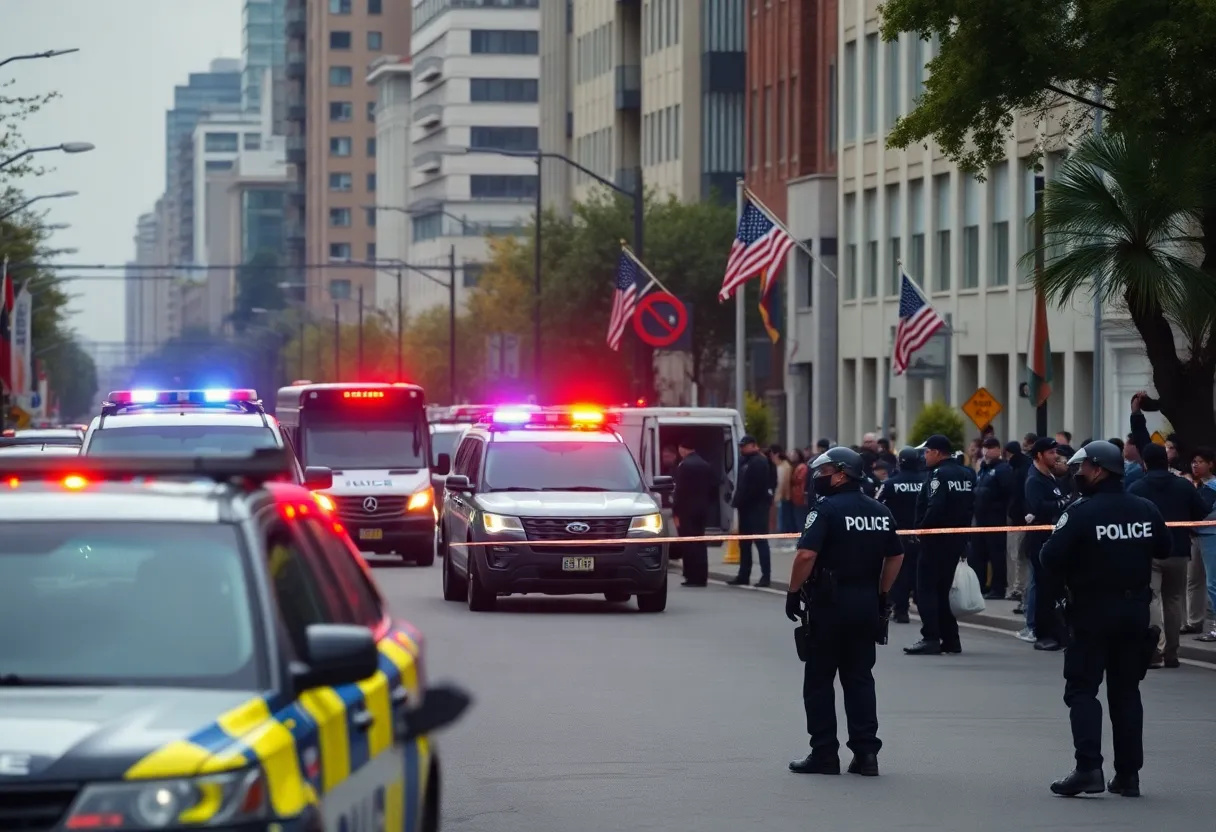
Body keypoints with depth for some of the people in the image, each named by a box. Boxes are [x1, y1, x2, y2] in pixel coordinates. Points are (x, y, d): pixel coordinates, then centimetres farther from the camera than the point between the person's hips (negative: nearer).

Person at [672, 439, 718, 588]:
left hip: (687, 511, -8)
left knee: (689, 544, -5)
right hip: (702, 510, 8)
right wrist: (707, 505, 15)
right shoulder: (705, 465, 10)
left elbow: (680, 491, -17)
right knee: (700, 543, 12)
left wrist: (675, 513, -14)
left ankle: (693, 577, -8)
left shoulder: (684, 465, -13)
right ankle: (701, 577, 12)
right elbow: (713, 488, 11)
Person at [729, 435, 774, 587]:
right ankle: (743, 575, 18)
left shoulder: (759, 462, -12)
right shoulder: (745, 460, 18)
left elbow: (755, 486, -21)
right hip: (747, 507, 10)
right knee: (744, 542, 12)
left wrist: (740, 501, -17)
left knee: (760, 541, -10)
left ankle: (766, 576, -12)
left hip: (757, 506, -10)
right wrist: (738, 501, 7)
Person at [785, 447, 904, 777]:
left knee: (819, 679, 4)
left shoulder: (827, 509, -13)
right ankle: (866, 752, 5)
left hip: (829, 602, -6)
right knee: (860, 678, 11)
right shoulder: (880, 512, 9)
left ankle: (824, 753, 5)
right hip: (866, 603, 6)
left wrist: (794, 592, -12)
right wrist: (881, 594, 21)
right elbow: (895, 556, 15)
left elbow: (806, 554, -22)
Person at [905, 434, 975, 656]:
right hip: (958, 538, 8)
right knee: (943, 589, 16)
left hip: (937, 538, -8)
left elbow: (935, 507, -25)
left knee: (926, 589, -4)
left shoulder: (939, 474, -15)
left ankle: (931, 638, -12)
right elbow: (972, 505, 12)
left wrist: (922, 528, -13)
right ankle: (950, 638, 13)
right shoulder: (967, 474, 11)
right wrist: (962, 527, 14)